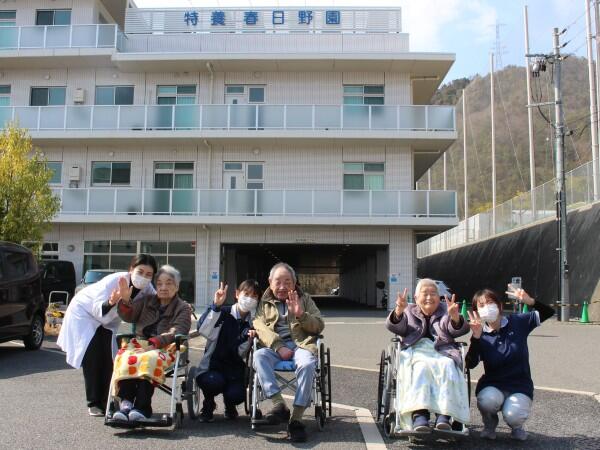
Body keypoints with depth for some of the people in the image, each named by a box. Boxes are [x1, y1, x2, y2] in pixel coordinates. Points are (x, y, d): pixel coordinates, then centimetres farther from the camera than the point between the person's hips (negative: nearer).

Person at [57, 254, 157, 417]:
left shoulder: (146, 288, -21)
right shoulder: (114, 281, -38)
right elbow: (100, 312, -41)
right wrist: (111, 302, -62)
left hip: (107, 321, 5)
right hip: (84, 313, -5)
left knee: (108, 359, -3)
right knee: (92, 357, -12)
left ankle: (106, 403, 6)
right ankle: (93, 403, -2)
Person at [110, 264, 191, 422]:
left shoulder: (183, 308, 13)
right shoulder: (147, 301, 26)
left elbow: (176, 333, -3)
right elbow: (128, 316, 13)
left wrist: (154, 343, -19)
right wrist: (125, 300, -9)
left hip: (166, 348, -3)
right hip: (139, 343, 4)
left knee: (149, 359, -38)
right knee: (125, 358, -32)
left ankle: (141, 407, -44)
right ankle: (126, 402, -41)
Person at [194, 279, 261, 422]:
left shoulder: (253, 322, 4)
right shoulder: (223, 313, -5)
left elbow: (241, 353, 0)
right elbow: (203, 330, -24)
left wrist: (250, 338, -19)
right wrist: (216, 305, -31)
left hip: (235, 369, 2)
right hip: (212, 365, -2)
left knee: (236, 395, -25)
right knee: (215, 382, -33)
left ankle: (230, 405, 15)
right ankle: (208, 404, 3)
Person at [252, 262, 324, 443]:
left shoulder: (304, 299, 20)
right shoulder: (264, 302, 18)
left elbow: (319, 326, 12)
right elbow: (260, 326, 1)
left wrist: (301, 315, -8)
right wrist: (279, 347, -15)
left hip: (300, 344, 0)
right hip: (274, 346, 1)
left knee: (308, 364, -35)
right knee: (259, 356, -33)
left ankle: (296, 419, -33)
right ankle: (279, 405, -37)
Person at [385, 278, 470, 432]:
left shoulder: (445, 311, 24)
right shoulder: (409, 311, 23)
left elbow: (458, 330, 6)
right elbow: (394, 327, 4)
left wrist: (455, 317, -18)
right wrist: (399, 311, -19)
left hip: (442, 352, 1)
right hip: (415, 351, -1)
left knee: (447, 367, -33)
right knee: (421, 367, -34)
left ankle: (444, 415, -44)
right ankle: (419, 414, -48)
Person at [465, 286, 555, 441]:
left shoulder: (518, 322, -4)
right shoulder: (481, 336, -6)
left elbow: (549, 312, -7)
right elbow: (470, 364, -20)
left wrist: (530, 301, -27)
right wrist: (476, 337, -34)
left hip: (520, 386, 0)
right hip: (492, 386, 0)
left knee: (512, 415, -29)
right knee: (487, 400, -33)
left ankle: (516, 426, 12)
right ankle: (490, 425, 4)